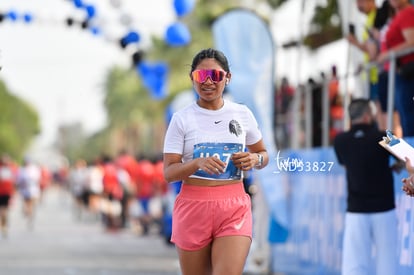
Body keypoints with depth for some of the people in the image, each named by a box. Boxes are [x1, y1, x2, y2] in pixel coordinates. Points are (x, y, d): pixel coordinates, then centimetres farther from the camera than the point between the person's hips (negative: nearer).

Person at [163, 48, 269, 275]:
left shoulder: (242, 114, 6)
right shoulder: (182, 119, -1)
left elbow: (263, 155, 19)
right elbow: (168, 173, -5)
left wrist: (254, 159, -4)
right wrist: (198, 163, -23)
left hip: (234, 207, 1)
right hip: (193, 205, -1)